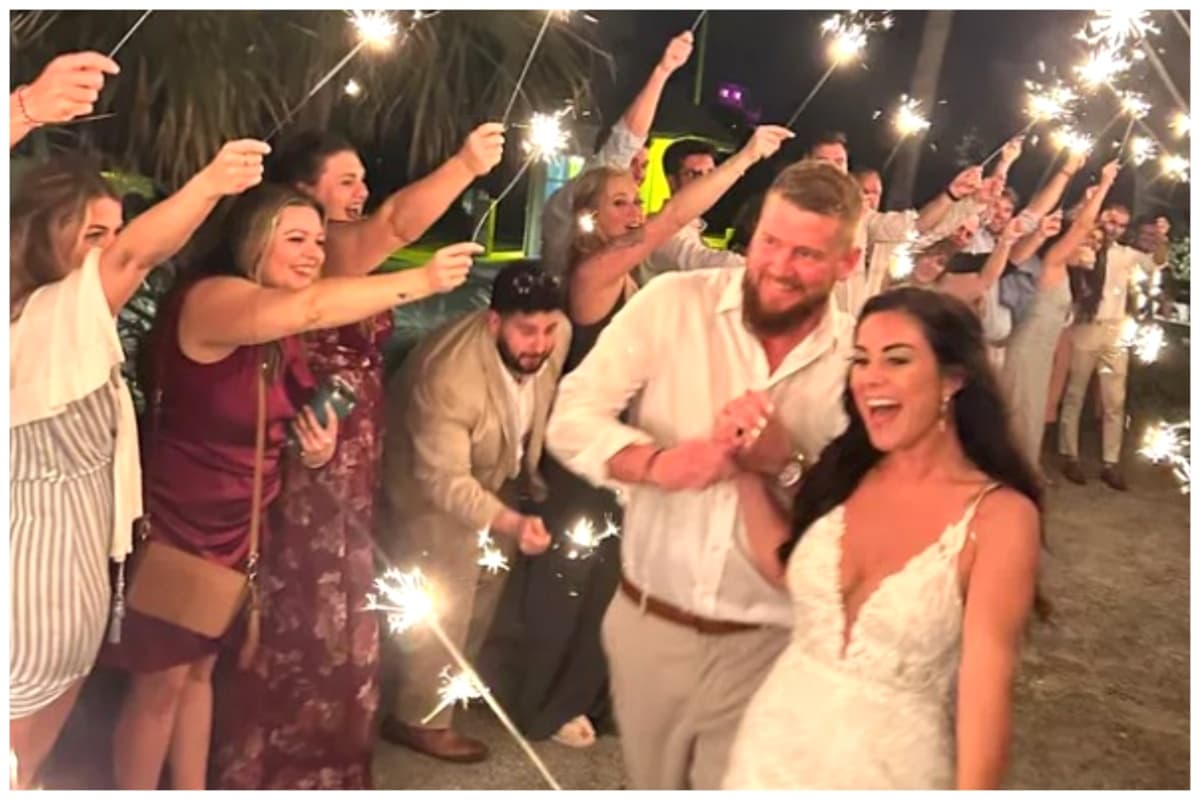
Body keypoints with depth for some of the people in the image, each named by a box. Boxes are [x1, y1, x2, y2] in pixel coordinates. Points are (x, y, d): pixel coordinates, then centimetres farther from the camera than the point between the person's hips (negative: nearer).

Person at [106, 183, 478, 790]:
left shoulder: (282, 334, 4)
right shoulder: (208, 300, -24)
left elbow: (277, 427, 12)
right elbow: (313, 308, -42)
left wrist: (318, 450, -11)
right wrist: (423, 280, -44)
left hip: (236, 528, 8)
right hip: (170, 525, -8)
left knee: (200, 670, 18)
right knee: (160, 681, 4)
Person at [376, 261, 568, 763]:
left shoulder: (558, 335, -23)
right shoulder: (450, 377, -42)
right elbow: (444, 480, -40)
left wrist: (529, 470, 10)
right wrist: (511, 523, -53)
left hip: (494, 473, 7)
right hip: (428, 485, -7)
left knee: (489, 580, 20)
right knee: (445, 602, -8)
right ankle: (419, 718, 12)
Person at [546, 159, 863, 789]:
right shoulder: (674, 303, -8)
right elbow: (572, 417, -10)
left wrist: (789, 464, -24)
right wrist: (654, 462, -28)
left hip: (766, 642, -1)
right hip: (649, 620, 1)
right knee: (650, 784, 21)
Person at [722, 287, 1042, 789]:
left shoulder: (1000, 516, -17)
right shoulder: (845, 473, -2)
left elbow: (987, 684, -19)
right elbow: (784, 566, 10)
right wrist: (749, 471, 0)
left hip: (890, 765, -4)